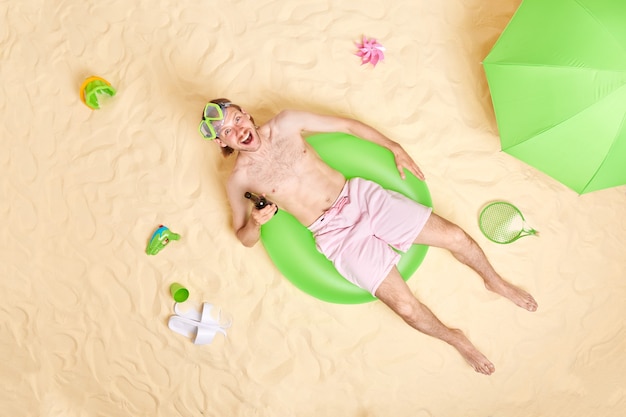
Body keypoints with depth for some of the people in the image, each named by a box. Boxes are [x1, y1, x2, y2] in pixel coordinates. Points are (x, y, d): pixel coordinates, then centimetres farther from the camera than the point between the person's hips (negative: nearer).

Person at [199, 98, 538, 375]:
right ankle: (454, 339, 18)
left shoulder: (285, 123, 3)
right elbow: (245, 238, 8)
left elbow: (347, 125, 11)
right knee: (407, 307, -14)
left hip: (360, 196, 3)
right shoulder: (239, 179, -2)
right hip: (335, 234, -2)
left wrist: (394, 148, 7)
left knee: (456, 236, -3)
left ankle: (494, 281, 30)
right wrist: (254, 222, -15)